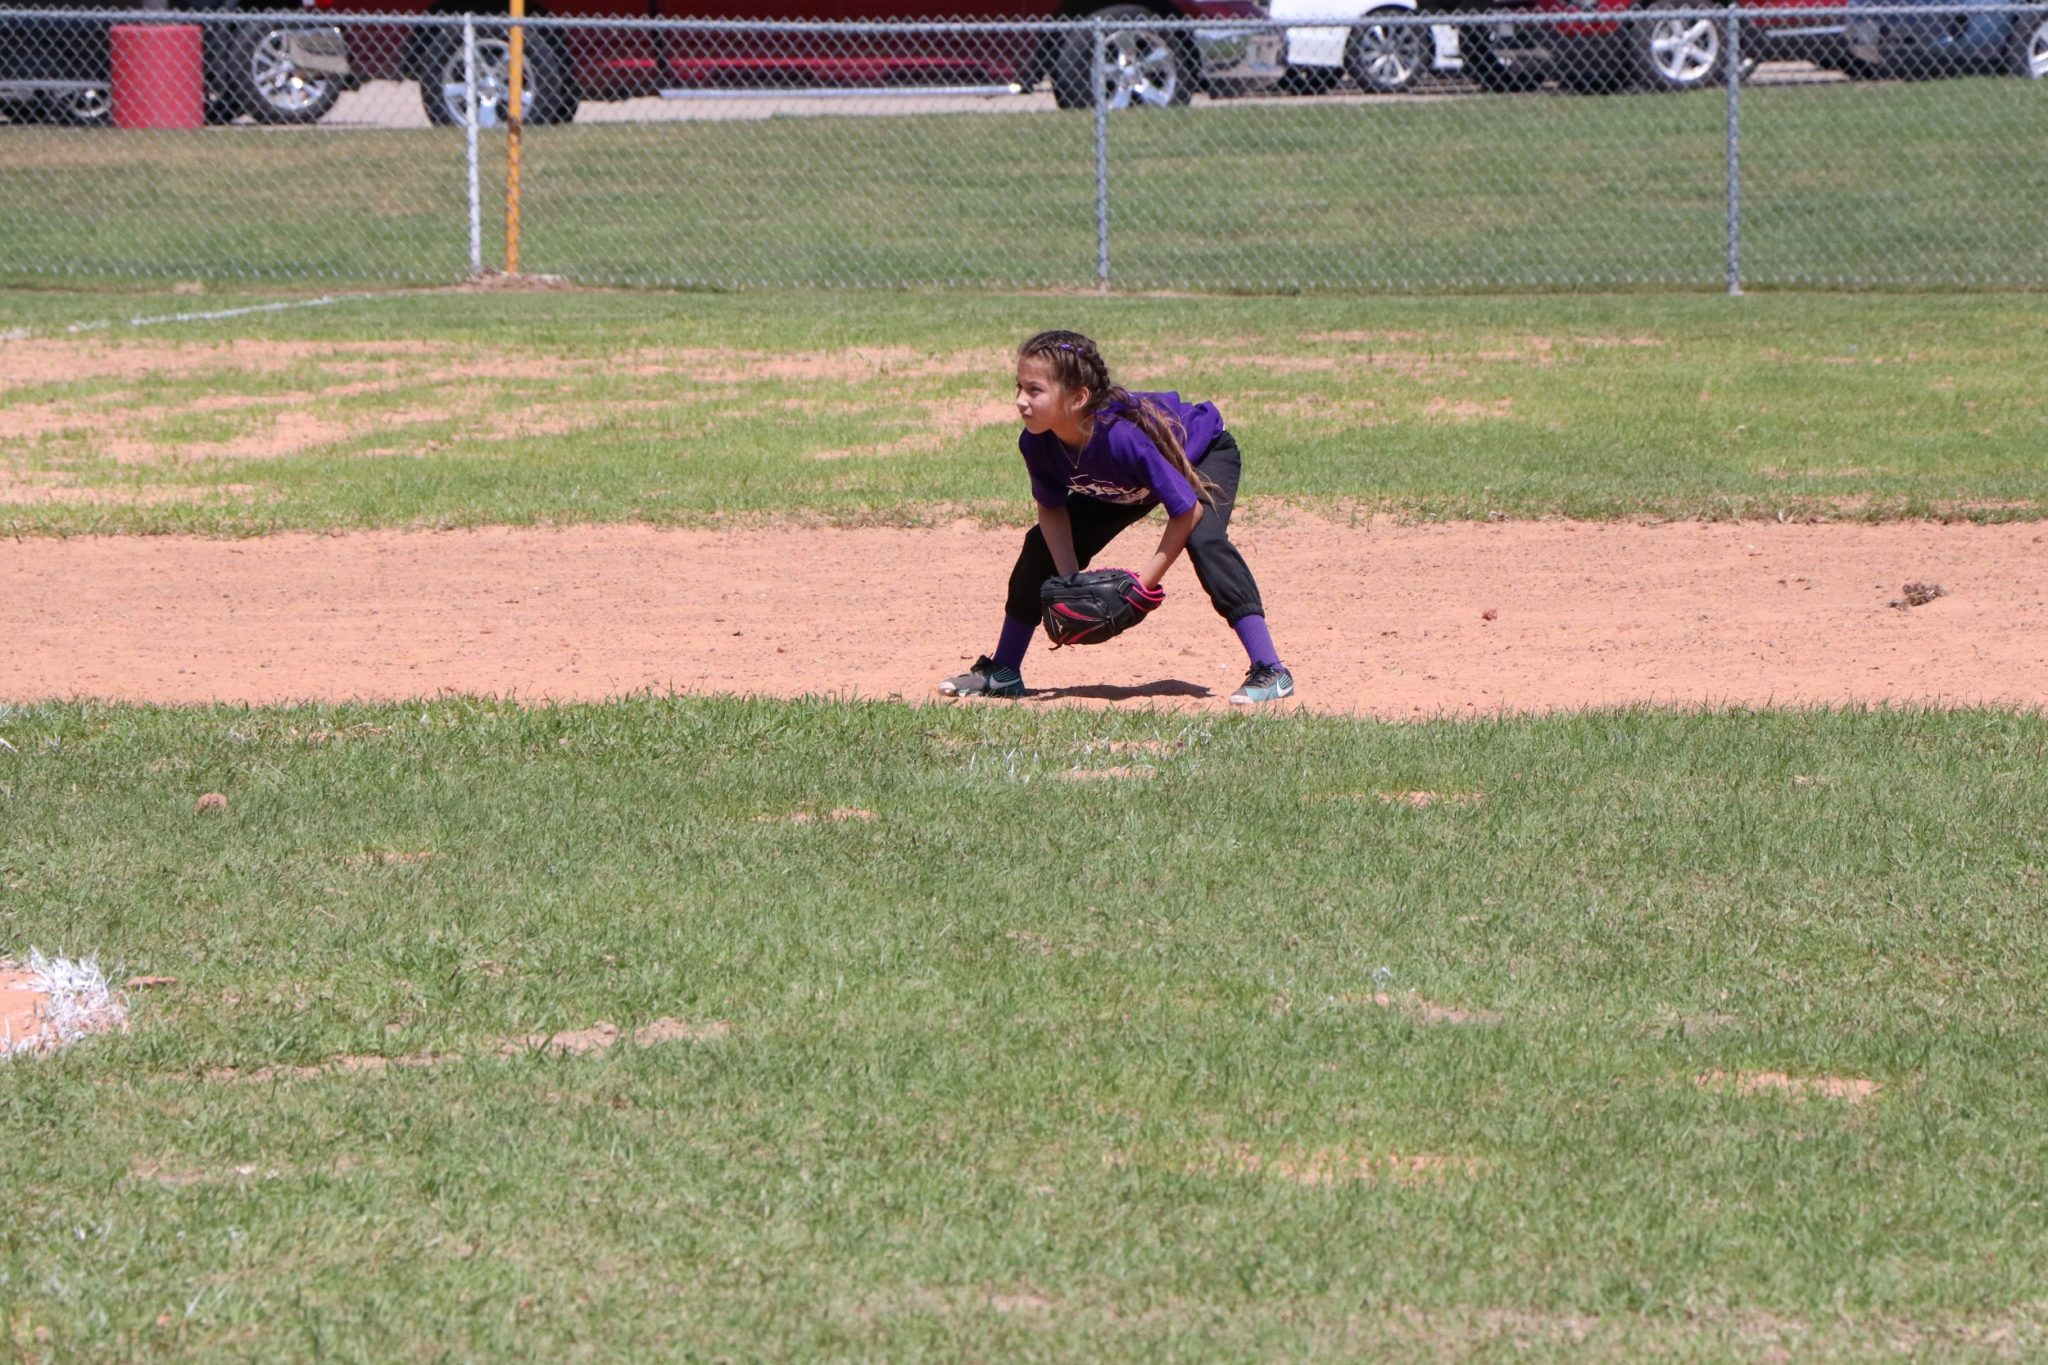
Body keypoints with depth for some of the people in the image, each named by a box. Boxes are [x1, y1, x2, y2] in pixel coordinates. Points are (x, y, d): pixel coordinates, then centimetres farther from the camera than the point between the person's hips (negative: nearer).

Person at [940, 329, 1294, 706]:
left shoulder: (1122, 436, -44)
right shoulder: (1037, 443, -27)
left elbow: (1186, 510, -35)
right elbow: (1051, 509, -7)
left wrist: (1143, 583, -31)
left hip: (1205, 455, -7)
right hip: (1125, 487, 7)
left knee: (1204, 538, -33)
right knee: (1043, 545, -1)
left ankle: (1269, 671, -30)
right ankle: (1003, 672, 14)